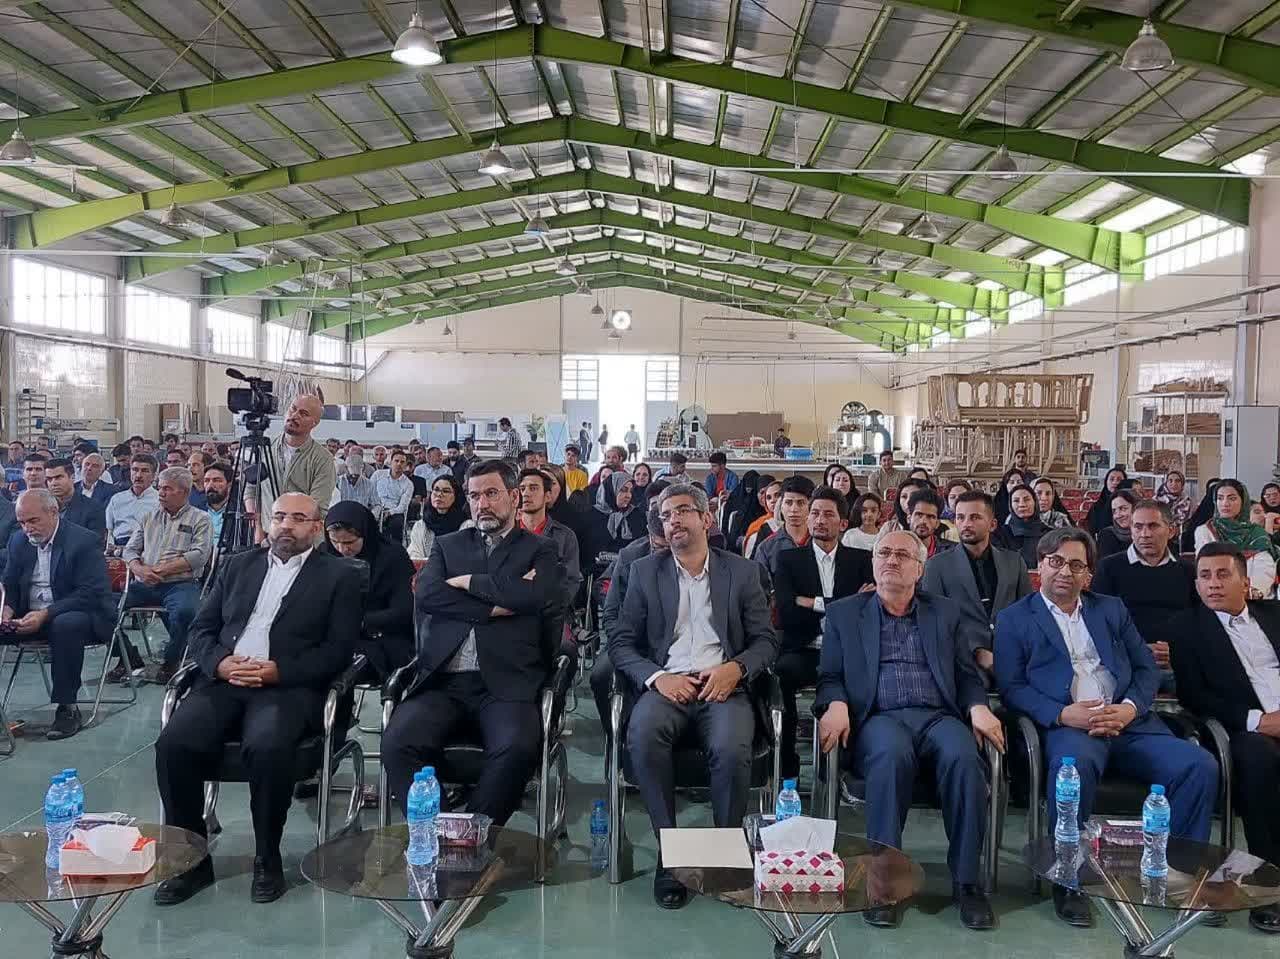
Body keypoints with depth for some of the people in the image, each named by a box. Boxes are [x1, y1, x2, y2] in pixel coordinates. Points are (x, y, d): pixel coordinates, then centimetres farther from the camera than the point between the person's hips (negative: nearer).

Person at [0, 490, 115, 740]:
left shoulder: (85, 541, -12)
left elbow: (90, 594, -19)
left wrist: (45, 615, -28)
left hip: (78, 615, -6)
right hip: (29, 617, 6)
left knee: (65, 625, -38)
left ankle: (67, 707, -27)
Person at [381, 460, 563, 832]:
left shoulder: (540, 550, 16)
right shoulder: (447, 545, 23)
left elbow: (534, 596, -7)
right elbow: (426, 595, 3)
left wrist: (466, 581, 2)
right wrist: (495, 607, -3)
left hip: (506, 685, -2)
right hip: (443, 680, 2)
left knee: (517, 748, -32)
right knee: (397, 743, -26)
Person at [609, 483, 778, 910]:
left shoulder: (741, 572, 13)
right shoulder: (645, 572, 13)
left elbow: (766, 640, 10)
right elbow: (621, 643, 8)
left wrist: (735, 668, -11)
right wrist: (657, 678, -11)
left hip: (723, 686, 0)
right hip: (666, 685, 1)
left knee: (732, 749, -32)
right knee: (643, 736, -33)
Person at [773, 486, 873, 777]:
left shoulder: (861, 560, 16)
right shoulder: (789, 559, 13)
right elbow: (786, 614, -2)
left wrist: (813, 603, -3)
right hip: (803, 652, 0)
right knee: (781, 673, -34)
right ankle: (786, 767, -18)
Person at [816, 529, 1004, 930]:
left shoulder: (944, 613, 21)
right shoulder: (843, 614, 16)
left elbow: (967, 675, 16)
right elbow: (830, 676, 10)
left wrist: (978, 707, -6)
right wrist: (836, 705, -12)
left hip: (939, 715, 2)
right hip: (879, 717, -2)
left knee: (963, 756, -33)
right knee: (892, 754, -37)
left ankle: (966, 880, -20)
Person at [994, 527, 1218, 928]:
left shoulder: (1112, 609, 22)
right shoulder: (1014, 619, 10)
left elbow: (1147, 668, 16)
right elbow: (1011, 686, 0)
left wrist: (1130, 707, -6)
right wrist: (1063, 714, -16)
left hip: (1129, 722, 4)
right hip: (1066, 727, -4)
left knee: (1200, 765, -20)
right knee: (1073, 764, -38)